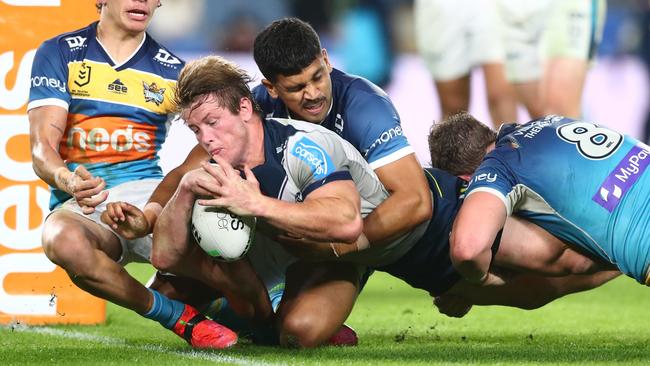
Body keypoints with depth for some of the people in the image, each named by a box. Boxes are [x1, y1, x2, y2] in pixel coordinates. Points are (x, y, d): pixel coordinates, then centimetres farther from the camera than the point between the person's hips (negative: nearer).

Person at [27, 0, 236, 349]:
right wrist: (68, 181, -26)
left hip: (149, 194, 1)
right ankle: (176, 314, -17)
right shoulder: (59, 54, 8)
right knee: (64, 240, -40)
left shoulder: (172, 71, 14)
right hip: (81, 204, -1)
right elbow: (42, 149, -1)